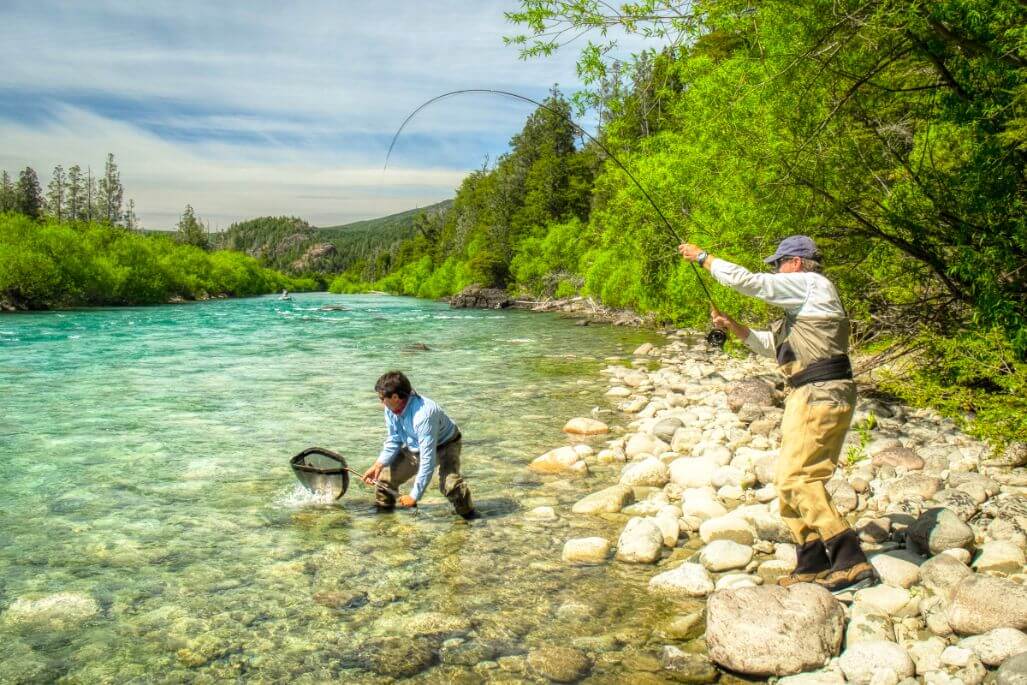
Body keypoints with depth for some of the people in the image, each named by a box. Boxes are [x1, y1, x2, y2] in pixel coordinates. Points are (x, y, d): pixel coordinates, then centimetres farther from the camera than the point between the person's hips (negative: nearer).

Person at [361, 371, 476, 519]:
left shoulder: (423, 415, -41)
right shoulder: (391, 409, -19)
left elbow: (428, 459, -38)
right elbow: (393, 441, -4)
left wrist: (414, 495, -34)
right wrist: (379, 464, -21)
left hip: (444, 445, -7)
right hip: (413, 448, 7)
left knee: (449, 483, -30)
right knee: (386, 475, 3)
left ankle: (468, 513, -5)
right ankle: (382, 507, 30)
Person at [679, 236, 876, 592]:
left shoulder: (812, 285, -6)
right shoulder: (803, 303, 25)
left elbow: (749, 282, -11)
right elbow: (772, 344, 29)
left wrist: (702, 257, -1)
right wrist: (733, 326, 17)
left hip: (820, 395, -11)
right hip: (812, 397, 11)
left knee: (796, 479, -14)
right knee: (791, 480, 11)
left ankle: (852, 562, -11)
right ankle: (812, 565, 17)